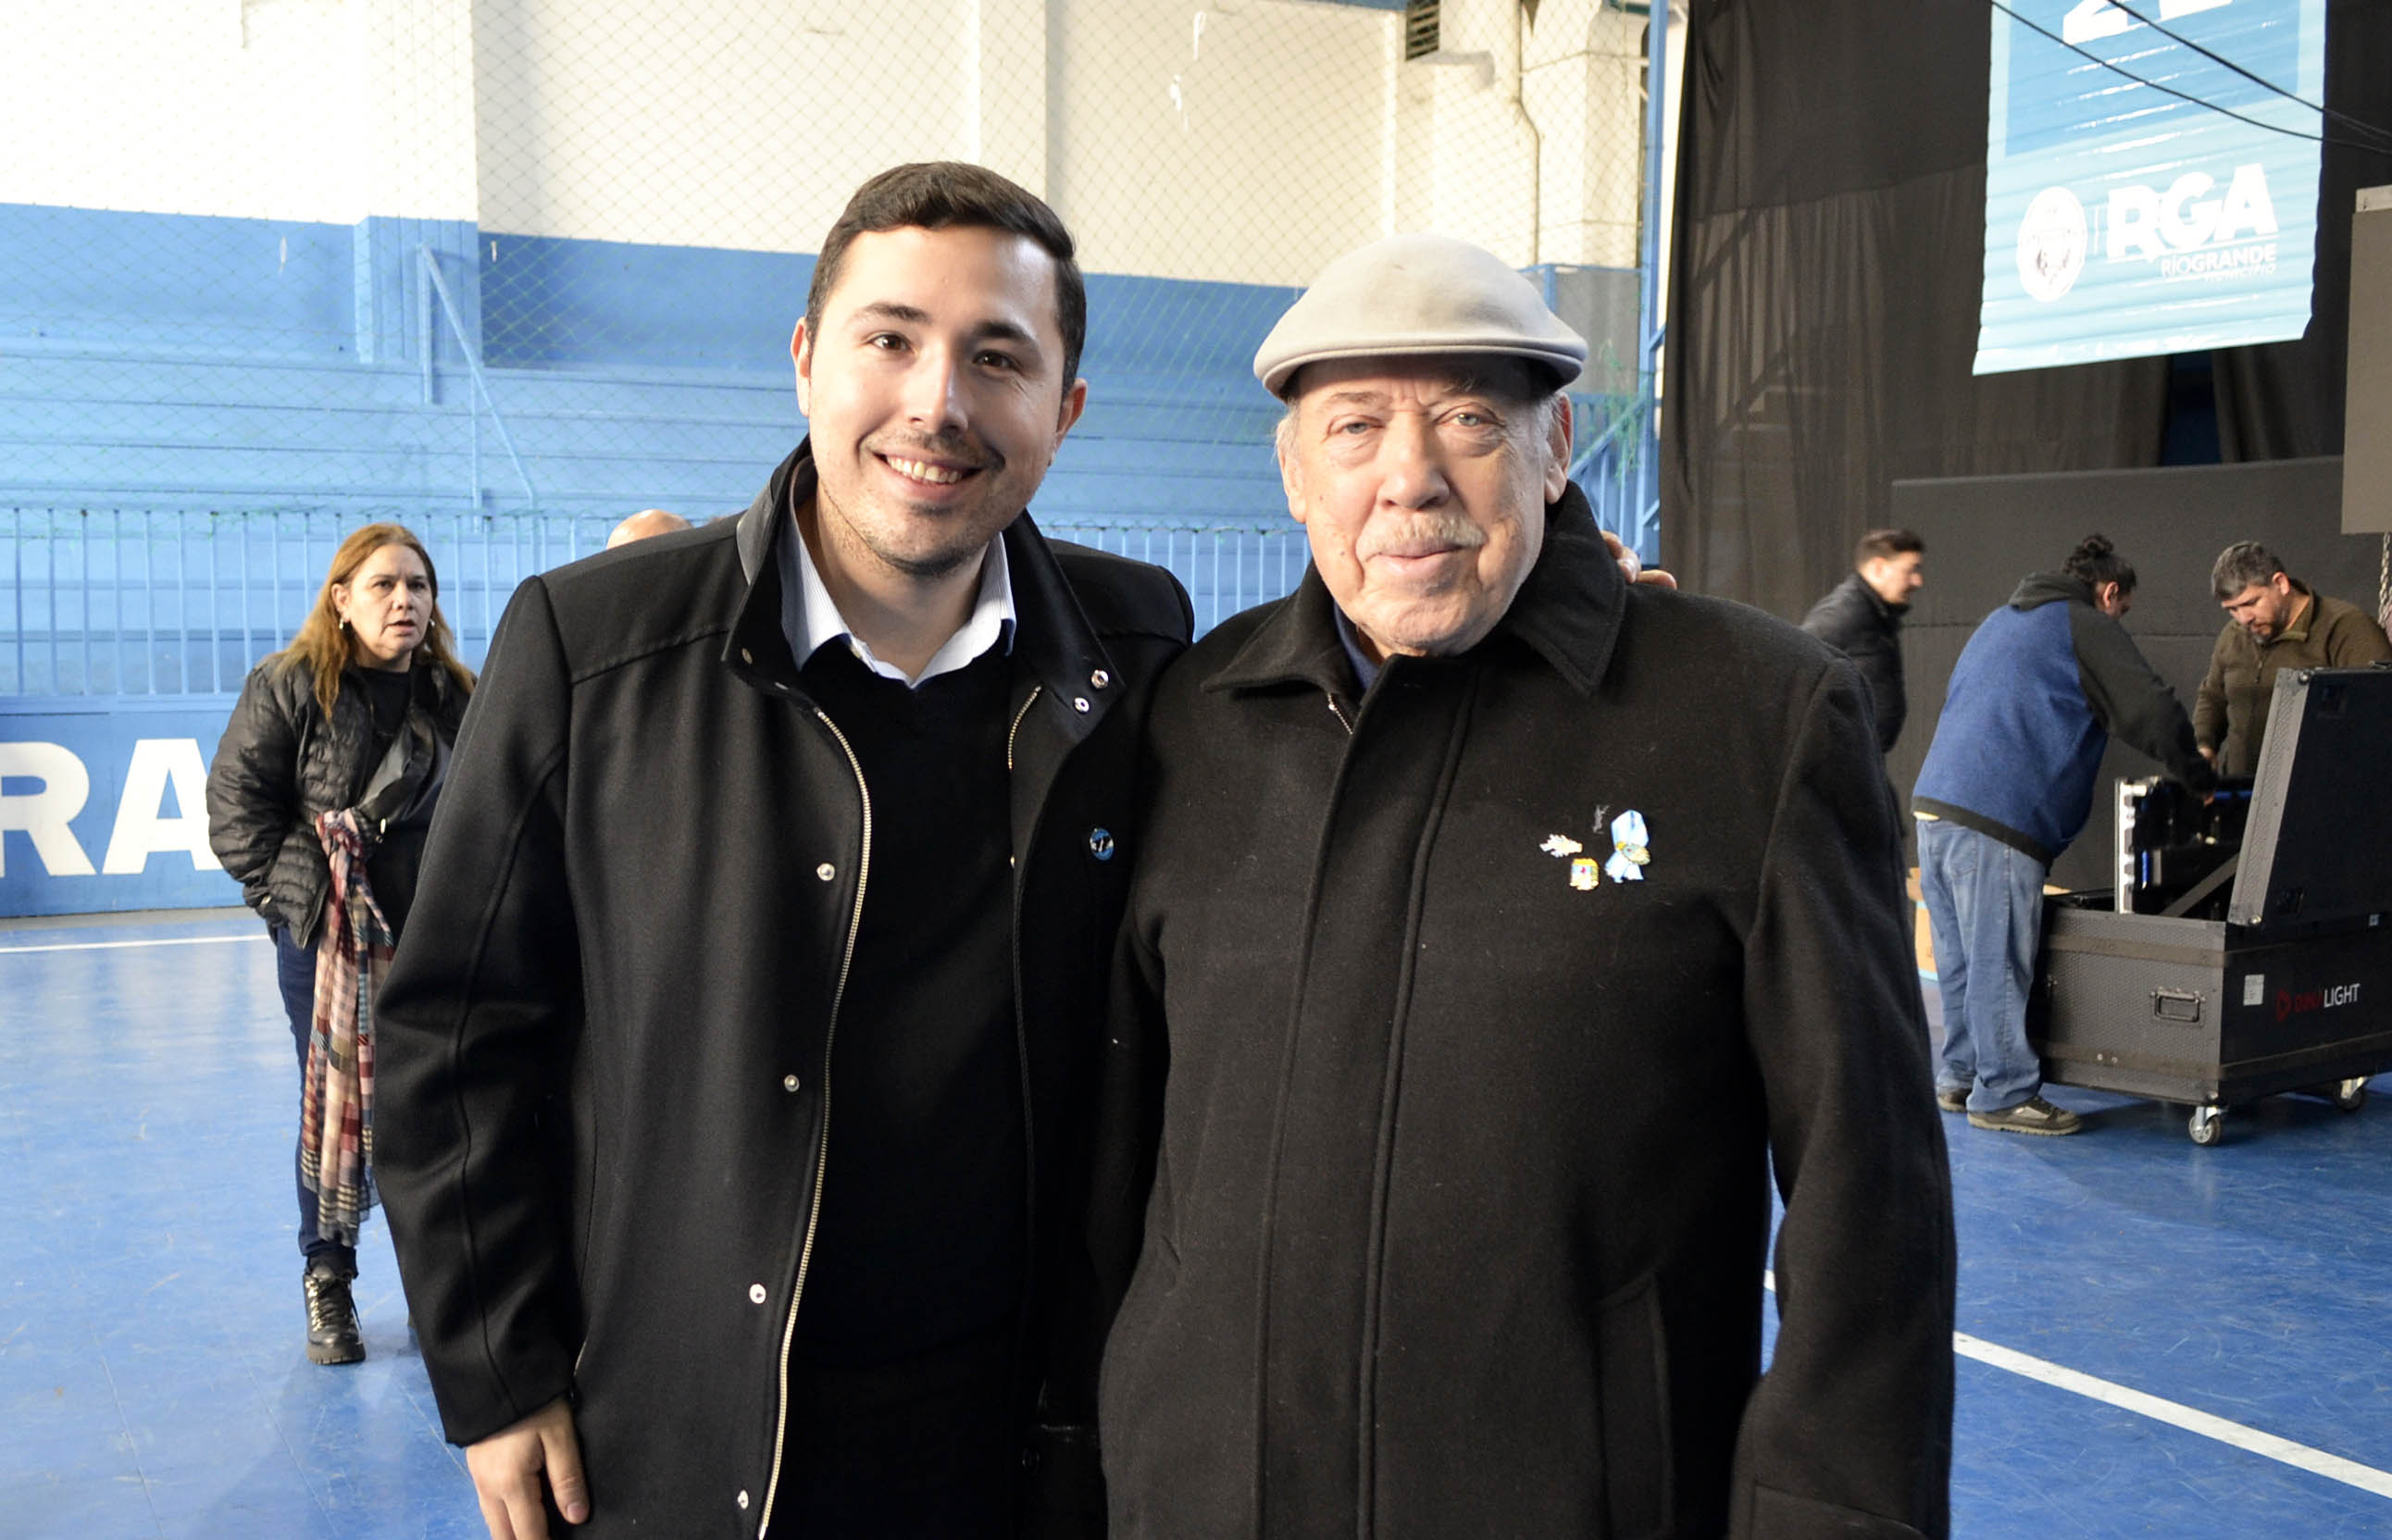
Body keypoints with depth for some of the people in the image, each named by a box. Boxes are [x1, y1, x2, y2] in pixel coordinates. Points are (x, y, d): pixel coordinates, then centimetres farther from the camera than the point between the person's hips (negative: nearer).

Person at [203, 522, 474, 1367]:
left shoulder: (456, 696, 7)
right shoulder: (287, 687, -4)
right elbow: (236, 803, -5)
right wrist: (296, 886, -12)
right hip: (327, 940, -3)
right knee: (332, 1105, 6)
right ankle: (327, 1284, 19)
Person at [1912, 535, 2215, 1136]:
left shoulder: (2000, 620, 27)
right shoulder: (2087, 628, 1)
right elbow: (2152, 709, -5)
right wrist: (2198, 777, 9)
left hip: (1934, 802, 9)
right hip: (1994, 821, -9)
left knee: (1960, 957, 15)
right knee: (1999, 961, -3)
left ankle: (1960, 1075, 22)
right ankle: (2004, 1093, 2)